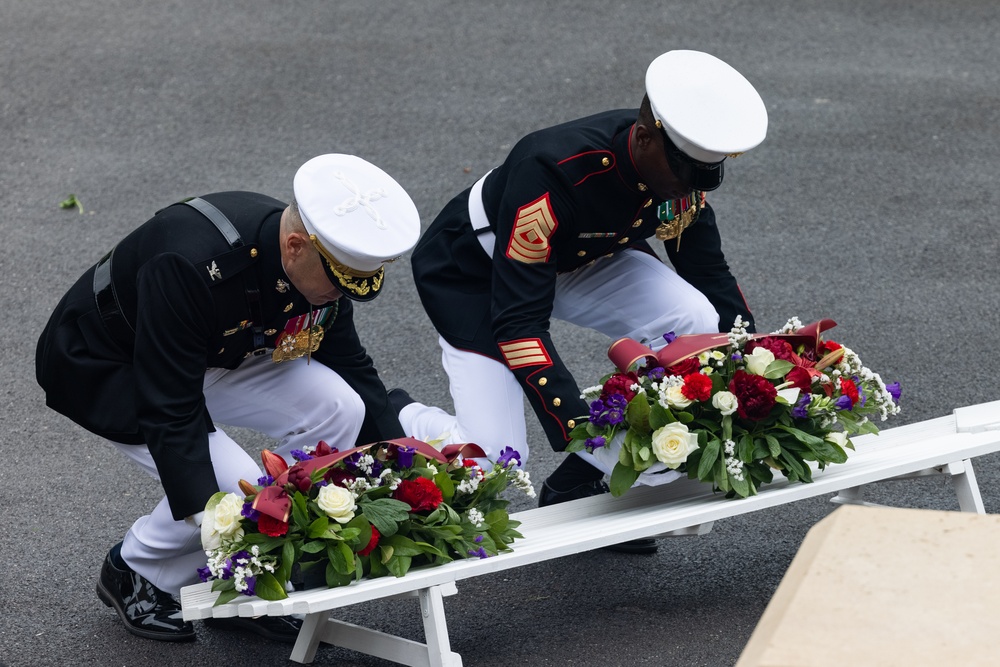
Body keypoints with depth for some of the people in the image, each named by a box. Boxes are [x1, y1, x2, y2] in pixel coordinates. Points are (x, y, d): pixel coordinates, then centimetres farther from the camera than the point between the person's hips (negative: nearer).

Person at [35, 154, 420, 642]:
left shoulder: (325, 270, -16)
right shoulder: (191, 266, -39)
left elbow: (352, 367, 0)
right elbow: (169, 412, -36)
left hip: (215, 355, 7)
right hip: (103, 370, -7)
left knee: (337, 409, -15)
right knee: (240, 493, -24)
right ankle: (135, 574, 6)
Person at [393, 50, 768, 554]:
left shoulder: (683, 168, -20)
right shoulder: (551, 171, -40)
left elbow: (710, 275, -3)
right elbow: (518, 322, -38)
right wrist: (581, 430, -44)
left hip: (579, 258, 6)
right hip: (472, 270, -6)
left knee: (696, 323, -21)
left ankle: (579, 486, -5)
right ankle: (395, 419, 15)